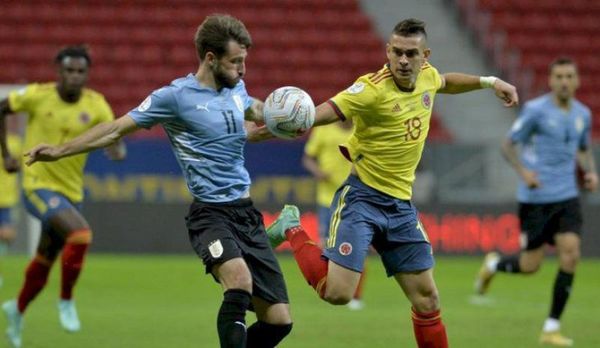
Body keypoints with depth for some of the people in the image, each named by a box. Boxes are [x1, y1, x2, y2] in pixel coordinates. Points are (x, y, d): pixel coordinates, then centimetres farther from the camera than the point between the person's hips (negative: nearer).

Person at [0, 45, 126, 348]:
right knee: (80, 233, -28)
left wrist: (117, 149, -34)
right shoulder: (37, 95, -11)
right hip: (39, 185, -4)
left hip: (71, 191, 4)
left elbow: (114, 139, -10)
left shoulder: (96, 105, -5)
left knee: (45, 260, 16)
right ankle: (66, 301, -10)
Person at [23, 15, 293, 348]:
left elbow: (257, 112, 37)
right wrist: (59, 150, -7)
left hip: (247, 213, 7)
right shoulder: (175, 96, -7)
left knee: (279, 321, 0)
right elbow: (116, 130, -2)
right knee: (240, 279, -37)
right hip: (210, 213, -7)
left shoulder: (236, 88, 13)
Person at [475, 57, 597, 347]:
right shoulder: (535, 110, -9)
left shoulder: (582, 114, 8)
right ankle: (493, 264, 35)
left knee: (570, 256, -11)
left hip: (567, 197, 4)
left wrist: (591, 172, 4)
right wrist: (523, 171, -21)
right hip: (535, 197, -4)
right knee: (530, 265, -2)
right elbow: (508, 145, -4)